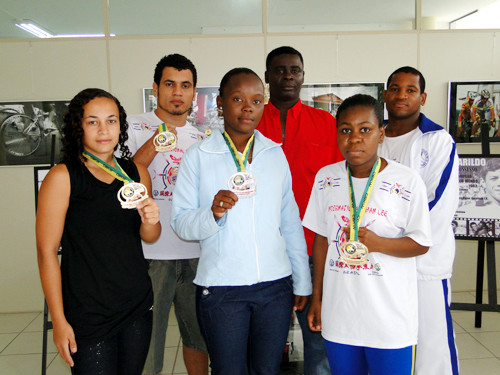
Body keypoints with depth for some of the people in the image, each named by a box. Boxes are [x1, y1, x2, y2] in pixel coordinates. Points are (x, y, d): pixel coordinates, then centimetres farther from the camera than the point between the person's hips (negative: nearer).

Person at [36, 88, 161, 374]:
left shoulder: (137, 172, 4)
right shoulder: (63, 177, -10)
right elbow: (47, 251, -10)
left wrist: (150, 221, -11)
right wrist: (59, 321, -10)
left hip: (138, 306, 5)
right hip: (88, 315, -4)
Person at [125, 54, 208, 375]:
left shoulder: (202, 138, 14)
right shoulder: (134, 128, 0)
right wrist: (153, 146, -20)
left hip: (196, 252, 5)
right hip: (150, 252, -4)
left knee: (200, 335, 17)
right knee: (146, 343, 3)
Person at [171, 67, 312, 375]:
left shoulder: (276, 154, 7)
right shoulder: (198, 157, -2)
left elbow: (290, 221, 10)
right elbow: (181, 223, -5)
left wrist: (302, 282, 11)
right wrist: (213, 212, -25)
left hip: (275, 285, 3)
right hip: (221, 289, -3)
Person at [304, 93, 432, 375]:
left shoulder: (408, 182, -10)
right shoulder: (325, 178, 1)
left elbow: (421, 244, -4)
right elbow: (321, 239, 7)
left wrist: (377, 243, -22)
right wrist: (317, 297, 9)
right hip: (338, 315, 3)